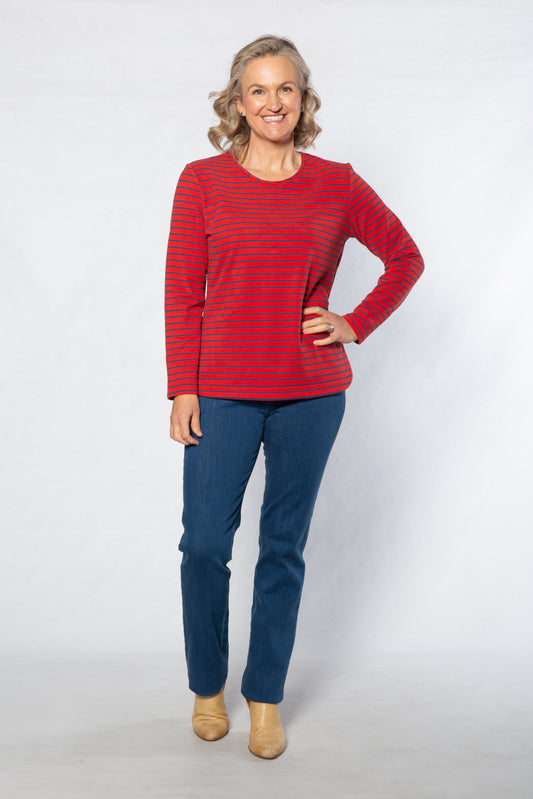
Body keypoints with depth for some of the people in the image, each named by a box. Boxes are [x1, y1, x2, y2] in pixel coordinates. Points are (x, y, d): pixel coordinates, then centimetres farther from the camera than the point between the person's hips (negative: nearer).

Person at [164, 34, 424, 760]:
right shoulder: (202, 182, 0)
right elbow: (182, 296, -1)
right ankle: (207, 687, 27)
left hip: (311, 393, 1)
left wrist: (356, 326, 2)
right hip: (223, 392, -1)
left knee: (284, 548, 9)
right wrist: (182, 389, -6)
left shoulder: (338, 185, 2)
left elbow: (406, 259, 13)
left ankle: (266, 697, 26)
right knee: (204, 545, 2)